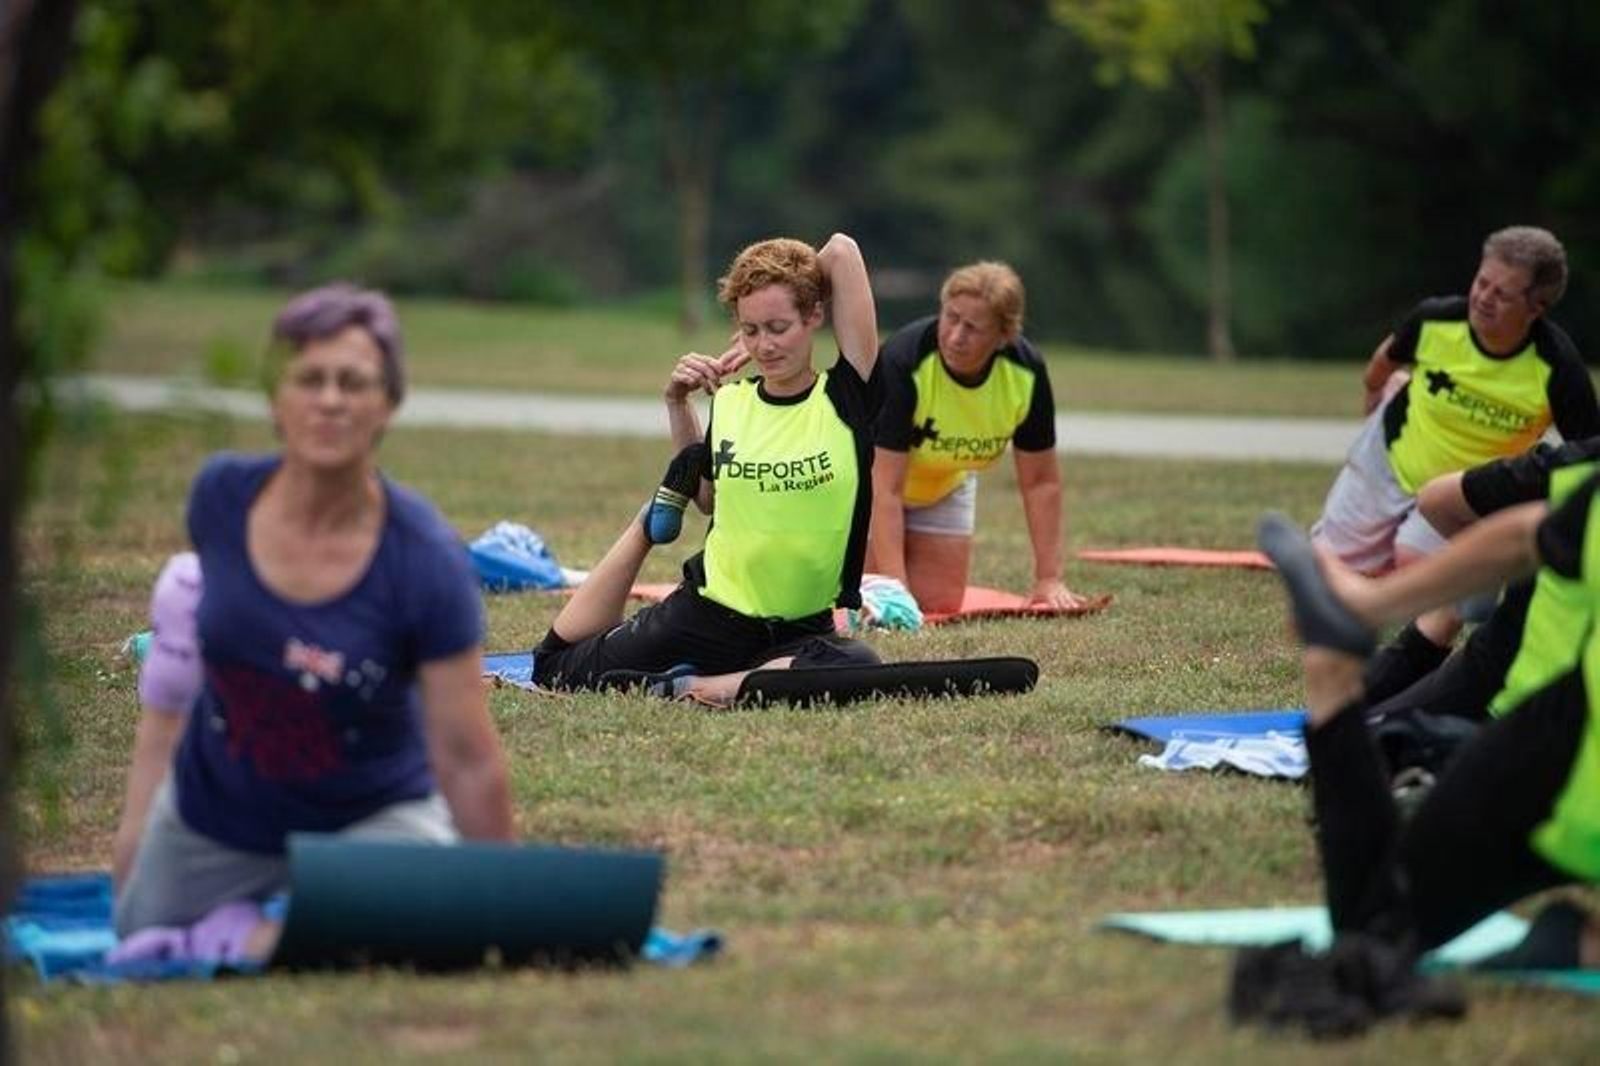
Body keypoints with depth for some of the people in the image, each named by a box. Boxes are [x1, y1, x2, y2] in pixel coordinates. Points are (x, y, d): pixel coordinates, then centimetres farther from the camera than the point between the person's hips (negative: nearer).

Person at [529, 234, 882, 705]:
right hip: (704, 613, 2)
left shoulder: (844, 397, -11)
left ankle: (698, 689, -22)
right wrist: (678, 405, 7)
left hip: (800, 628, -2)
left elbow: (841, 252, -17)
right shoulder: (728, 402, -1)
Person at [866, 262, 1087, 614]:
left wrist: (1049, 580, -16)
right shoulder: (903, 362, -39)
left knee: (941, 603, 0)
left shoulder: (1027, 373, -26)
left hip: (946, 486, 4)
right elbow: (885, 488, -38)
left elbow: (1041, 482, -13)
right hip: (870, 475, -4)